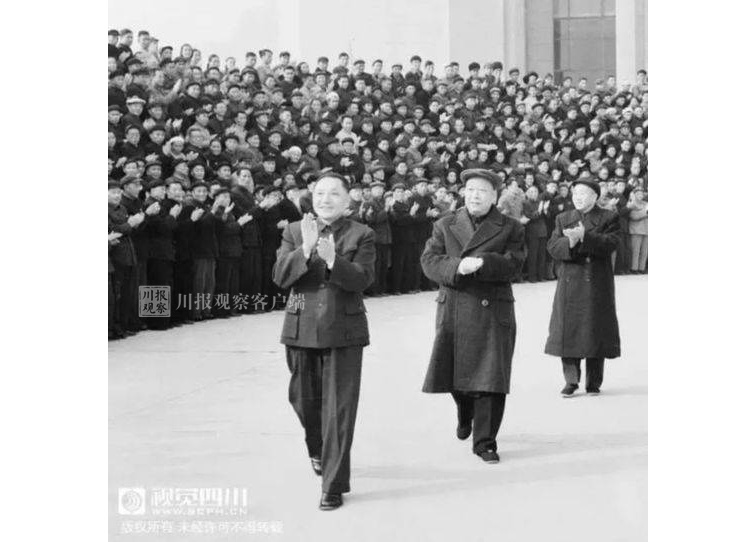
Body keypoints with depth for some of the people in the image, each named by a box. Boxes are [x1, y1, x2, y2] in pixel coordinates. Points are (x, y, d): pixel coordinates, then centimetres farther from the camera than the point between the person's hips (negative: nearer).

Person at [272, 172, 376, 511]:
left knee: (339, 409, -6)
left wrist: (333, 258, -31)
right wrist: (305, 250, -21)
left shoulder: (361, 236, 0)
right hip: (301, 328, 3)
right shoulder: (294, 232, 6)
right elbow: (280, 277, -6)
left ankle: (334, 486, -1)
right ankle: (318, 450, 47)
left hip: (344, 331, -3)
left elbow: (361, 279, -14)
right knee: (304, 399, 16)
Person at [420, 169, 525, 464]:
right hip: (452, 311, 2)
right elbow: (429, 260, -2)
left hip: (492, 313, -2)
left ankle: (485, 442, 3)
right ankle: (465, 415, 44)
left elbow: (512, 265, -8)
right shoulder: (445, 226, 10)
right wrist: (457, 267, -20)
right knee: (455, 373, 12)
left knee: (490, 378, -6)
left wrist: (482, 263, -23)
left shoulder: (510, 229, 5)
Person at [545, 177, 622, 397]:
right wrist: (570, 242, -19)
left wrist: (584, 236, -22)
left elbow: (610, 243, -11)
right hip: (569, 284, 2)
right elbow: (552, 247, 2)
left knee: (595, 331, 1)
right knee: (568, 330, -2)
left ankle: (594, 383, 10)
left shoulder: (609, 218, 5)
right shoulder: (563, 219, 15)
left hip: (597, 286, -2)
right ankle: (571, 381, 4)